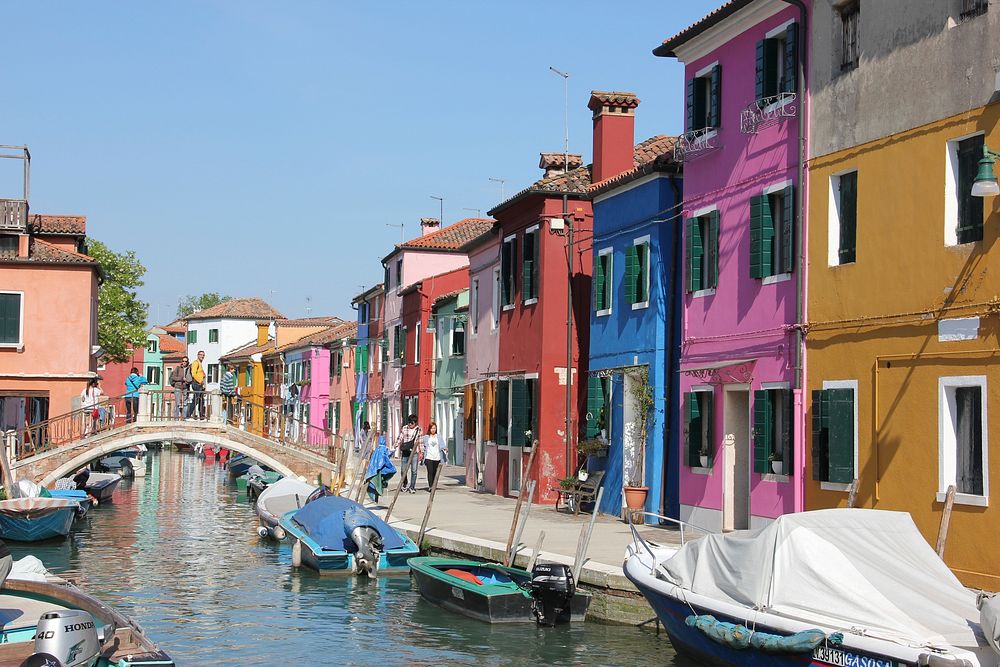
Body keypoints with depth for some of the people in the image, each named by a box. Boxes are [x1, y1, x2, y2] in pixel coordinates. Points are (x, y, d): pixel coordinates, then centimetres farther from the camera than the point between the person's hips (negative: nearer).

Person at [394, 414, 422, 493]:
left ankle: (412, 487, 7)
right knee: (403, 470, 3)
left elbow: (420, 441, 5)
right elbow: (399, 438, 9)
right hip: (405, 452, 1)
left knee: (414, 470, -2)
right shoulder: (404, 428, 6)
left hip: (414, 452, -1)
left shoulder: (419, 430, 4)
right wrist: (397, 448, 2)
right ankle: (405, 484, 26)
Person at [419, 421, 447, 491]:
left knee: (435, 472, 3)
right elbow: (423, 446, 16)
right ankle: (430, 486, -16)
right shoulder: (426, 437, 9)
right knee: (430, 472, -13)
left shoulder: (439, 436, 10)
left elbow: (442, 444, 1)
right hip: (428, 457, -1)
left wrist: (445, 448, -18)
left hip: (437, 457, 1)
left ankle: (433, 486, 14)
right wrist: (422, 453, 3)